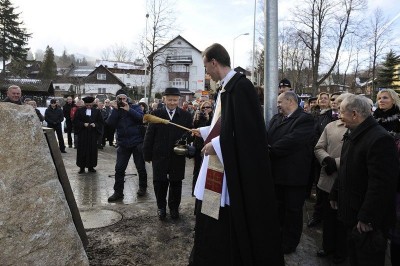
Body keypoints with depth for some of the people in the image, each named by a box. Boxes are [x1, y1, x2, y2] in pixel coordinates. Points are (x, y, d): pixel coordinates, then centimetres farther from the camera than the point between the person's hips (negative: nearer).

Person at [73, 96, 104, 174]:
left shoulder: (96, 111, 5)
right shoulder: (79, 111, 2)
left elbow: (101, 121, 6)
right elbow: (75, 121, 1)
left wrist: (95, 125, -13)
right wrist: (83, 124, -15)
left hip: (93, 134, 1)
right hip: (82, 134, -1)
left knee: (92, 150, 4)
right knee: (82, 150, 1)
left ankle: (91, 166, 15)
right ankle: (82, 167, 10)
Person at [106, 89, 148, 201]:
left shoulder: (135, 107, 0)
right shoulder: (115, 110, 7)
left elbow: (142, 118, -18)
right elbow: (110, 124, -9)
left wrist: (129, 110, -23)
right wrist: (115, 110, -14)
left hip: (137, 142, -2)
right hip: (123, 144, 2)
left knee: (141, 167, 8)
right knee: (119, 169, 2)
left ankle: (142, 187, 28)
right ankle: (118, 192, 13)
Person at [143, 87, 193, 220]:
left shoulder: (186, 115, 1)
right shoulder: (156, 114, -1)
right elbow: (149, 135, -2)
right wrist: (147, 154, -4)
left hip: (178, 156, 1)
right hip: (160, 155, 0)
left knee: (176, 183, 11)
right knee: (159, 183, 9)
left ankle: (174, 207, 29)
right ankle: (161, 207, 29)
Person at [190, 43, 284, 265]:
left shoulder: (240, 86, -18)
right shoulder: (227, 87, 11)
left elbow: (247, 130, -24)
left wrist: (216, 144, -19)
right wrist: (204, 132, 26)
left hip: (233, 168, -10)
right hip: (219, 163, 10)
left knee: (229, 222, 5)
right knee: (211, 218, 18)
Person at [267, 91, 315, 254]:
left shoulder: (304, 119, -14)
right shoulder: (275, 118, 10)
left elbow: (291, 142, -25)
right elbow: (267, 137, 1)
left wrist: (269, 150, -19)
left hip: (293, 174, -7)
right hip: (277, 171, 7)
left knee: (292, 210, 10)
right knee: (278, 207, 20)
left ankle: (290, 243, 26)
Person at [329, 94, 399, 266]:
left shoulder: (380, 139, -22)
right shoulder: (352, 135, 9)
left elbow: (381, 184, -26)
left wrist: (367, 218, -22)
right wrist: (335, 194, 18)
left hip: (367, 221, -8)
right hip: (351, 215, 9)